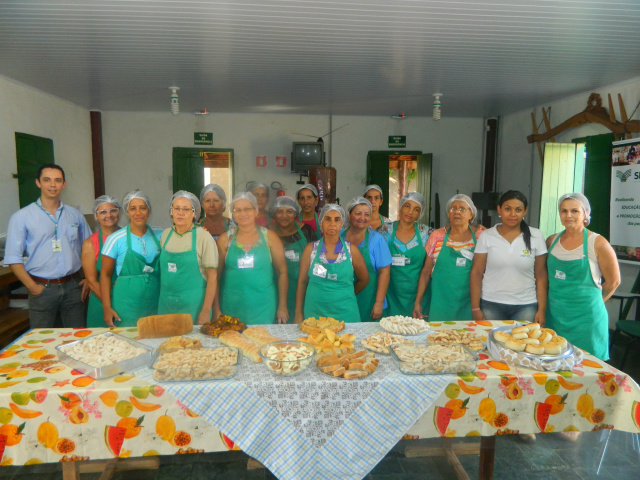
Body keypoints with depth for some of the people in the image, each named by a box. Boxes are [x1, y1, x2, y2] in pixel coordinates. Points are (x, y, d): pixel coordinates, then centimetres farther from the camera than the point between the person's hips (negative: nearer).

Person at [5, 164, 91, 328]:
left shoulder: (75, 215, 9)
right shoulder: (21, 217, 0)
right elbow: (13, 259, -2)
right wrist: (32, 287, -8)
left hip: (73, 286, 2)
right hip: (42, 288, -2)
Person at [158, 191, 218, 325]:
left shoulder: (203, 237, -8)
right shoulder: (165, 234, 6)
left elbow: (212, 277, -10)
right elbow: (161, 267, 15)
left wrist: (206, 312, -13)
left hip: (193, 305, -4)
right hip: (166, 304, 4)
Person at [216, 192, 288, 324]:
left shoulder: (269, 237, 2)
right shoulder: (225, 239, 4)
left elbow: (282, 272, 2)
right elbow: (216, 275, 5)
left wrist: (282, 307, -1)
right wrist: (216, 309, 2)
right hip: (232, 308, 1)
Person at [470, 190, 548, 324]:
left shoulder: (536, 236, 1)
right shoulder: (487, 236, -1)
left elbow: (541, 275, 2)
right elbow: (476, 273, -1)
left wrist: (541, 310, -2)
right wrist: (475, 308, -4)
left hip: (526, 306, 1)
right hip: (491, 305, 0)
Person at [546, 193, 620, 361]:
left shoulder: (597, 243, -8)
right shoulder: (552, 241, 5)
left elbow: (613, 281, 0)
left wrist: (590, 302, 6)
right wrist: (558, 298, 8)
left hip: (585, 317, -4)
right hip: (554, 315, 4)